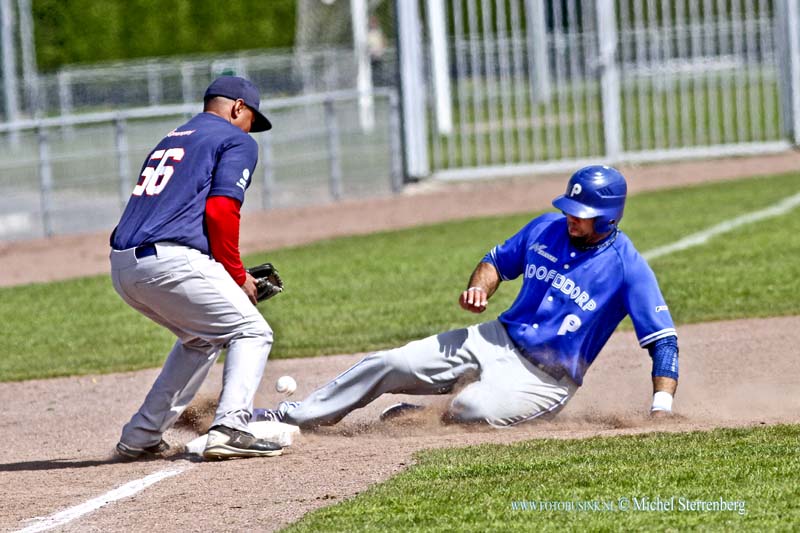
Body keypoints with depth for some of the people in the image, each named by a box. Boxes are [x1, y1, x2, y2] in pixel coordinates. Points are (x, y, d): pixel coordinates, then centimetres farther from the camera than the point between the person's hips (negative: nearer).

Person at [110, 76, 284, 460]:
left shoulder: (170, 141, 31)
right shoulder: (237, 141, 8)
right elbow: (221, 210, -8)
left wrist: (226, 275, 24)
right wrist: (238, 276, 3)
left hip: (122, 268, 8)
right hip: (171, 262, -8)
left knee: (202, 338, 27)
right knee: (251, 332, 5)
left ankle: (141, 437, 22)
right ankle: (229, 428, -15)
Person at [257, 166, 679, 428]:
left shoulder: (627, 267, -15)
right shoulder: (546, 229, 2)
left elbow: (664, 342, -16)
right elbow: (497, 261, 18)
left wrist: (660, 412, -29)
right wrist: (479, 287, -7)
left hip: (544, 379, -6)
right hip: (497, 341, 6)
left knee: (468, 413, -34)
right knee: (388, 365, -4)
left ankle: (409, 418, -1)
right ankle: (289, 418, 7)